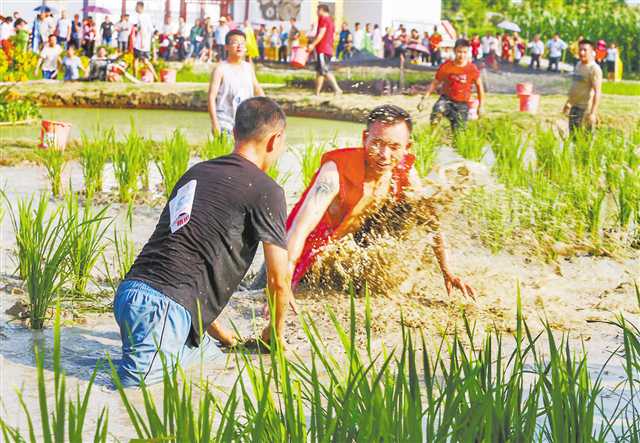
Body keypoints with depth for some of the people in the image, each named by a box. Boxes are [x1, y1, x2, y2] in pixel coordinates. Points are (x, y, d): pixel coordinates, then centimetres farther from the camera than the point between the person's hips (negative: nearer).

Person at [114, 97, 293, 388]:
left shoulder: (195, 172, 24)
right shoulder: (265, 190, 2)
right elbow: (279, 279, 4)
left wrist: (215, 329, 35)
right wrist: (276, 332, 23)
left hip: (130, 290, 8)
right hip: (165, 305, -8)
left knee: (209, 352, 15)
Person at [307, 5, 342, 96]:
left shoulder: (323, 19, -9)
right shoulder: (330, 20, 20)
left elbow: (321, 34, -17)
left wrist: (313, 44, -16)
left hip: (322, 50, -10)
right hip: (329, 50, 10)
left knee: (325, 71, -11)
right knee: (319, 71, 11)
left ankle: (337, 89, -16)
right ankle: (317, 93, 9)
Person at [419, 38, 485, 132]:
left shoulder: (472, 69, -6)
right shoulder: (446, 66, -5)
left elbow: (479, 86, 7)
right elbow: (435, 83, 5)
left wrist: (480, 106, 8)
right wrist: (424, 98, -3)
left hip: (462, 104, 0)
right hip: (447, 99, 0)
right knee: (438, 109, -35)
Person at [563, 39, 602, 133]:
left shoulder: (594, 69, -14)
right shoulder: (578, 65, 13)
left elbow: (597, 92, -19)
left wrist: (593, 113, -25)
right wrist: (568, 102, 28)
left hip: (585, 108, -9)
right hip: (574, 107, 9)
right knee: (572, 133, 10)